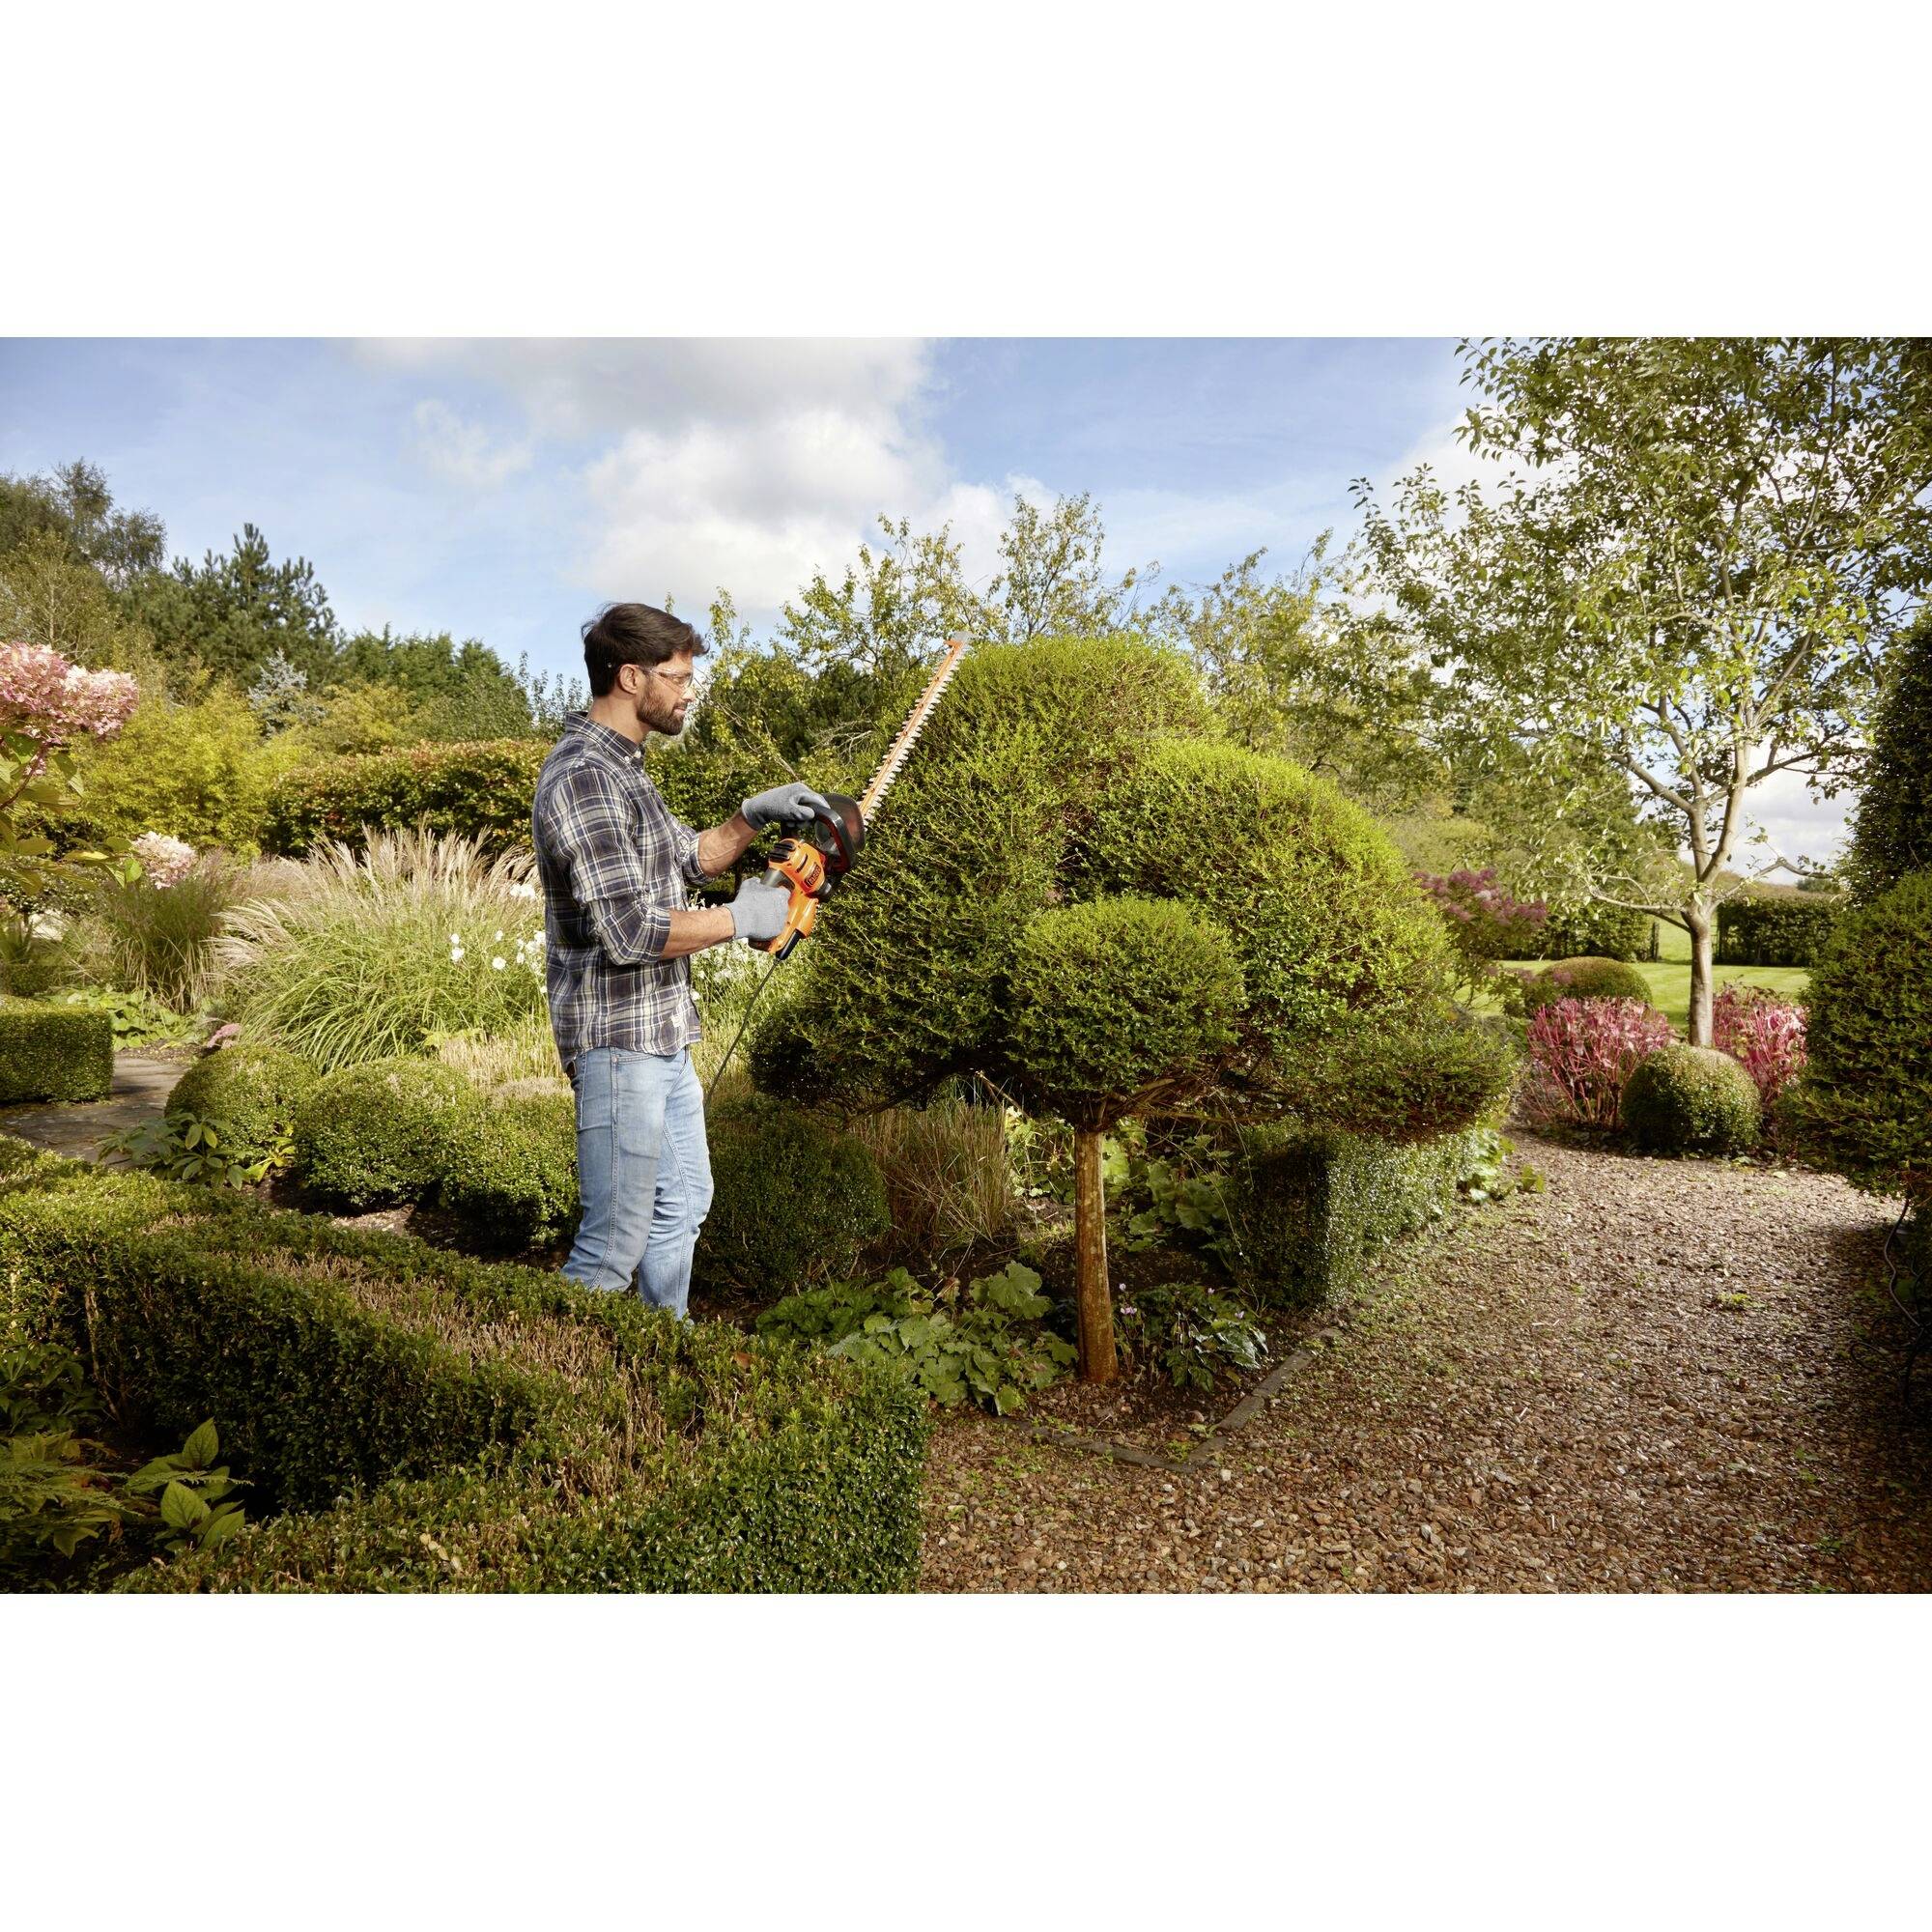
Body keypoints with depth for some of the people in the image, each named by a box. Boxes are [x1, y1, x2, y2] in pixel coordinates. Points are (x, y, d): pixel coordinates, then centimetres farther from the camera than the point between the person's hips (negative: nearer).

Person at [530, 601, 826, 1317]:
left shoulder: (622, 766, 12)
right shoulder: (582, 780, -21)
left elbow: (686, 859, 22)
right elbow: (628, 931, -27)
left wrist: (753, 817, 7)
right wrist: (740, 918, -15)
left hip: (663, 1036, 11)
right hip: (619, 1041, -11)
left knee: (682, 1203, 22)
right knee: (617, 1241, -3)